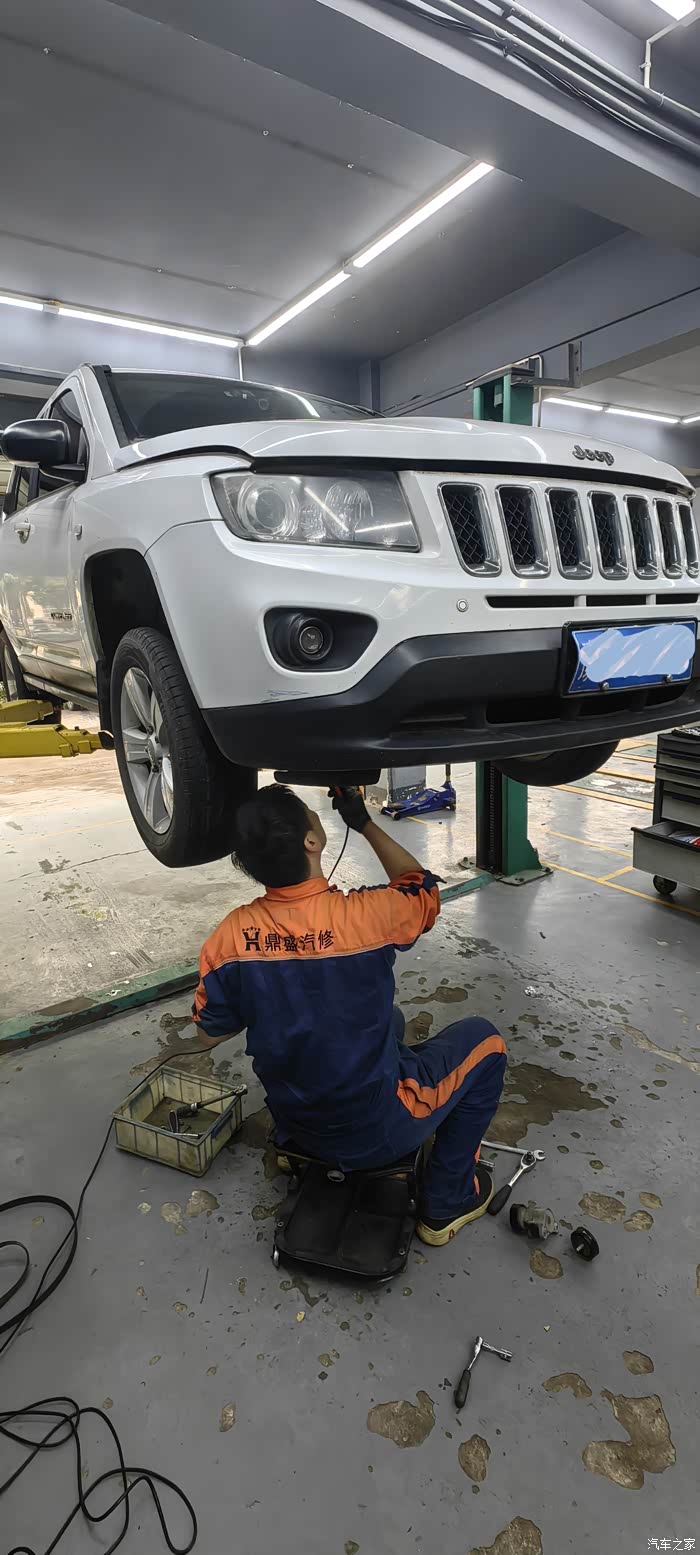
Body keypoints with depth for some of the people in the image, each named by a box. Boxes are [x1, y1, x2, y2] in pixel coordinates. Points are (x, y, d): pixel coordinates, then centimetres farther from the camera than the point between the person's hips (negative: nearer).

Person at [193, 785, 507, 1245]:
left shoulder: (229, 939, -18)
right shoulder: (367, 914, -28)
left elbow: (212, 1034, -1)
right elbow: (422, 887, -3)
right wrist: (365, 823, -1)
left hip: (296, 1122, 5)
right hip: (379, 1129, -5)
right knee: (483, 1038, 16)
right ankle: (448, 1202, 21)